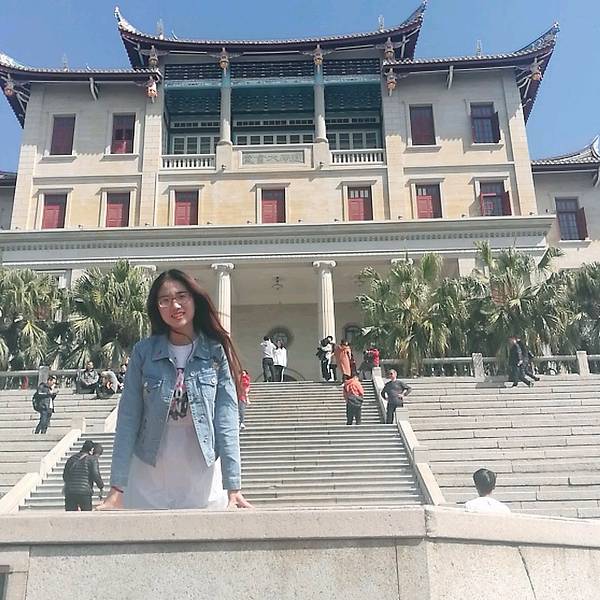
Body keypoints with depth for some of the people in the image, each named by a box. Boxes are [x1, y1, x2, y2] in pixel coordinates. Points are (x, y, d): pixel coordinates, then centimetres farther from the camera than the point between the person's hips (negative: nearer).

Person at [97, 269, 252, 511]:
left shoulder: (216, 352, -5)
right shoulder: (143, 352, -3)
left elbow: (226, 419, -8)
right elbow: (128, 419, -4)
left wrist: (233, 487, -13)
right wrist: (117, 487, -10)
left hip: (202, 479, 0)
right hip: (146, 482, 1)